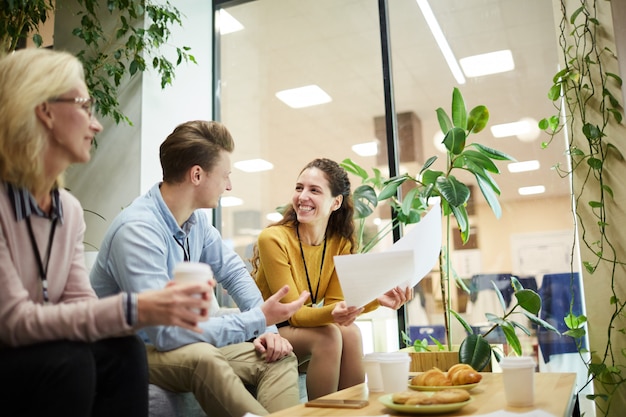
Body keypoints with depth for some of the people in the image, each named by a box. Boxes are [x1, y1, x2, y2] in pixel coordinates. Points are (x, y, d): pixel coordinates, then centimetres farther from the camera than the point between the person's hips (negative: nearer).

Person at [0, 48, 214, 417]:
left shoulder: (70, 210, 3)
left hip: (43, 362, 6)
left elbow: (79, 305, -3)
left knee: (123, 351, -18)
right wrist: (133, 309, -32)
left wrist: (154, 308, -21)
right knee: (67, 362, -30)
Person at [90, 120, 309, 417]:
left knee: (278, 356, -6)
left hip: (183, 344, 8)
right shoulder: (137, 230, -27)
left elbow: (232, 271, 12)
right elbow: (166, 331, -33)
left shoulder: (196, 220, -2)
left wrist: (266, 328, -3)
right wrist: (258, 320, -26)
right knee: (202, 357, -37)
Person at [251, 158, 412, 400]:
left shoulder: (341, 243, -4)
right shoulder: (273, 239, -20)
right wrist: (331, 314, -39)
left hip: (304, 326, 5)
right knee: (329, 335, -29)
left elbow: (334, 302, -8)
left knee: (350, 332, -25)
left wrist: (376, 299, -25)